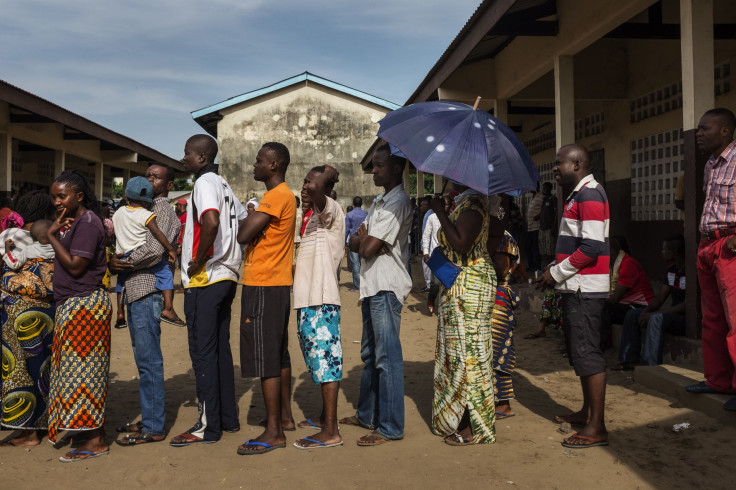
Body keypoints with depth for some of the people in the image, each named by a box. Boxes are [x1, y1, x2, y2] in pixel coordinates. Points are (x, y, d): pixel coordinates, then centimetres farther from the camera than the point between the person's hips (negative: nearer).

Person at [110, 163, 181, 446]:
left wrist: (122, 263, -9)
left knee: (148, 359, -6)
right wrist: (116, 261, 2)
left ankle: (154, 428, 0)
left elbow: (154, 250, -20)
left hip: (147, 290, -9)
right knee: (144, 359, 13)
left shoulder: (163, 210, -7)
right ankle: (149, 420, 22)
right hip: (134, 291, 9)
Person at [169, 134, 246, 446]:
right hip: (226, 276, 9)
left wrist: (198, 260, -19)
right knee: (220, 349, 13)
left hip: (204, 280, -9)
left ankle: (208, 426, 3)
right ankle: (228, 418, 20)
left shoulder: (205, 182, -11)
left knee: (202, 352, -3)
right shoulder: (223, 185, 17)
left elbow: (211, 222, -30)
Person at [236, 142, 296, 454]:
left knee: (265, 357, -8)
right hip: (278, 284, 10)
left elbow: (243, 235, -19)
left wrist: (250, 217, -2)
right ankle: (285, 417, 25)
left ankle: (274, 432, -4)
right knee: (279, 353, 15)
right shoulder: (285, 195, 18)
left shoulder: (276, 196, -15)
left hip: (263, 286, -10)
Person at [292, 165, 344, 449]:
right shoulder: (317, 215, 20)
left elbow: (318, 197, -34)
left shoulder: (331, 211, -10)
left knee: (325, 358, -10)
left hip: (321, 300, -10)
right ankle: (325, 417, 31)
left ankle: (331, 432, -8)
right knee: (319, 357, 18)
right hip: (310, 298, 10)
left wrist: (327, 176, -21)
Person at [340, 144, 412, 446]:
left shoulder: (398, 203, -13)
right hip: (370, 285, 10)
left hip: (386, 288, -10)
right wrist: (366, 239, -8)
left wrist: (366, 240, 2)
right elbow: (354, 243, 13)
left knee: (387, 356, -6)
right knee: (369, 354, 18)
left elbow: (368, 249, -19)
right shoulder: (379, 202, 19)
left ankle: (390, 427, 0)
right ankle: (368, 415, 30)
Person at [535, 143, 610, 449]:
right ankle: (587, 412, 28)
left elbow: (591, 248, -22)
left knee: (587, 353, -8)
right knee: (579, 351, 17)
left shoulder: (589, 194, -14)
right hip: (576, 287, 11)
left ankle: (597, 427, -3)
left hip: (585, 288, -11)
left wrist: (556, 273, -14)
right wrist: (555, 272, 12)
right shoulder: (576, 195, 18)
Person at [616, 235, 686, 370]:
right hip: (673, 315, 10)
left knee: (656, 319, -35)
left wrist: (653, 314, -23)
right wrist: (646, 311, -8)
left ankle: (650, 365, -37)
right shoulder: (671, 269, 11)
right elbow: (660, 298, 12)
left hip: (687, 319, -9)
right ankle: (630, 360, 2)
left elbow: (687, 304, -22)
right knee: (632, 315, 4)